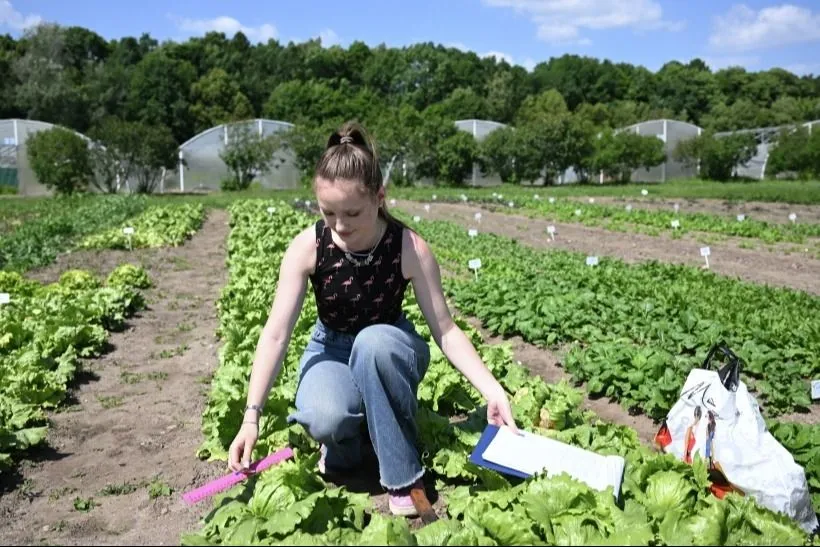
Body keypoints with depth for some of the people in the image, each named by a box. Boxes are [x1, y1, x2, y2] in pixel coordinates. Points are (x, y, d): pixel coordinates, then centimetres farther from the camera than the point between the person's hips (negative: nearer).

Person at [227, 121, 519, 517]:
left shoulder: (411, 249, -24)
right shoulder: (307, 247, -22)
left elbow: (445, 330, -19)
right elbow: (276, 333, -23)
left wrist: (492, 390, -31)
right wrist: (252, 416, -28)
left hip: (387, 349, 0)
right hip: (331, 347, 0)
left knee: (372, 341, -39)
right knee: (327, 418, -35)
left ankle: (403, 478, -21)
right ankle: (344, 447, 5)